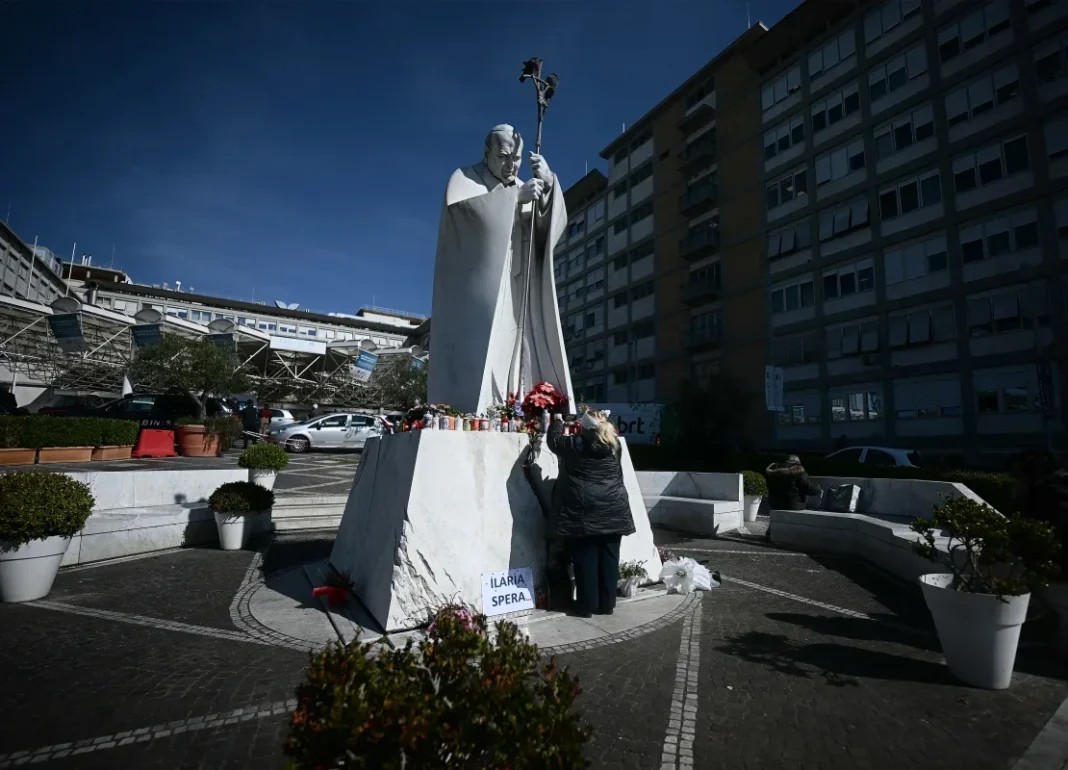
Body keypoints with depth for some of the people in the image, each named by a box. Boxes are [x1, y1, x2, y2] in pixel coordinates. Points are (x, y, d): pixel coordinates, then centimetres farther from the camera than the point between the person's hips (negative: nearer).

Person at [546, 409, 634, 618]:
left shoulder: (575, 444, -5)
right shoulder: (614, 445, 7)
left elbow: (553, 441, 14)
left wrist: (557, 421, 29)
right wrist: (601, 421, 43)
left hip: (584, 512, -4)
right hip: (612, 511, 4)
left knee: (586, 560, 3)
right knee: (609, 559, 9)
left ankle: (586, 605, 9)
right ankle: (607, 604, 18)